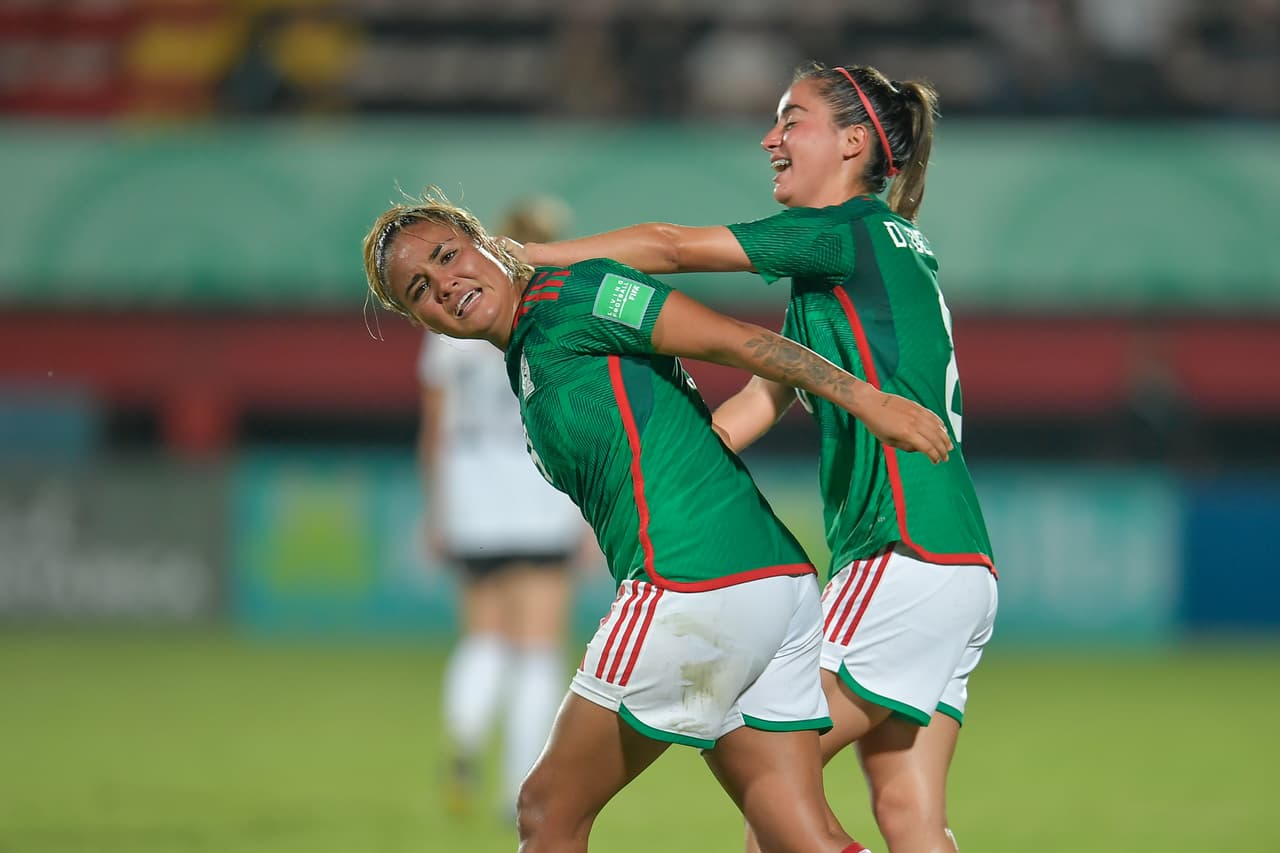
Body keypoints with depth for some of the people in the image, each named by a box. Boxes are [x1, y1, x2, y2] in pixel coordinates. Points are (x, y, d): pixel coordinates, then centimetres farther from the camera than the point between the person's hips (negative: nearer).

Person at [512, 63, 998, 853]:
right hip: (958, 568, 9)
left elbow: (671, 247, -8)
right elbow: (764, 398, 20)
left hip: (909, 558, -9)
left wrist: (528, 256, -1)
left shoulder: (855, 229, -6)